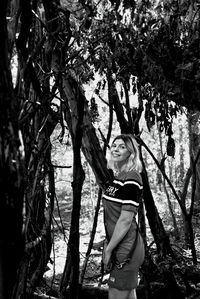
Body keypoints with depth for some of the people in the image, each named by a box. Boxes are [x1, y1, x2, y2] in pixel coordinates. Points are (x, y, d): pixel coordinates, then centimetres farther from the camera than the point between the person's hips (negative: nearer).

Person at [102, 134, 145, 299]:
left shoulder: (131, 180, -17)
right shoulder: (118, 177, 11)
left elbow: (126, 219, -20)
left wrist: (109, 249, -15)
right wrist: (109, 246, 14)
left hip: (126, 248, -9)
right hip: (121, 247, 9)